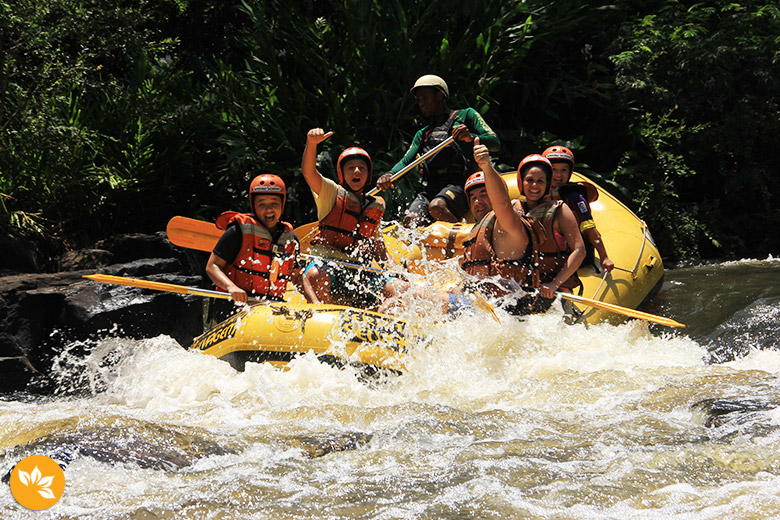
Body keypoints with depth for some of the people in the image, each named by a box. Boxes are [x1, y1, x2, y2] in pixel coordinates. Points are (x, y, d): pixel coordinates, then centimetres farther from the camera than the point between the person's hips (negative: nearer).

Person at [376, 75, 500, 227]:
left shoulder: (465, 115, 16)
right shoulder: (422, 135, 32)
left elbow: (495, 143, 3)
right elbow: (406, 161, 16)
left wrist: (470, 137, -18)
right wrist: (390, 175, -7)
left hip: (459, 184, -5)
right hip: (431, 188, 5)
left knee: (437, 206, -37)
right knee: (410, 220, -25)